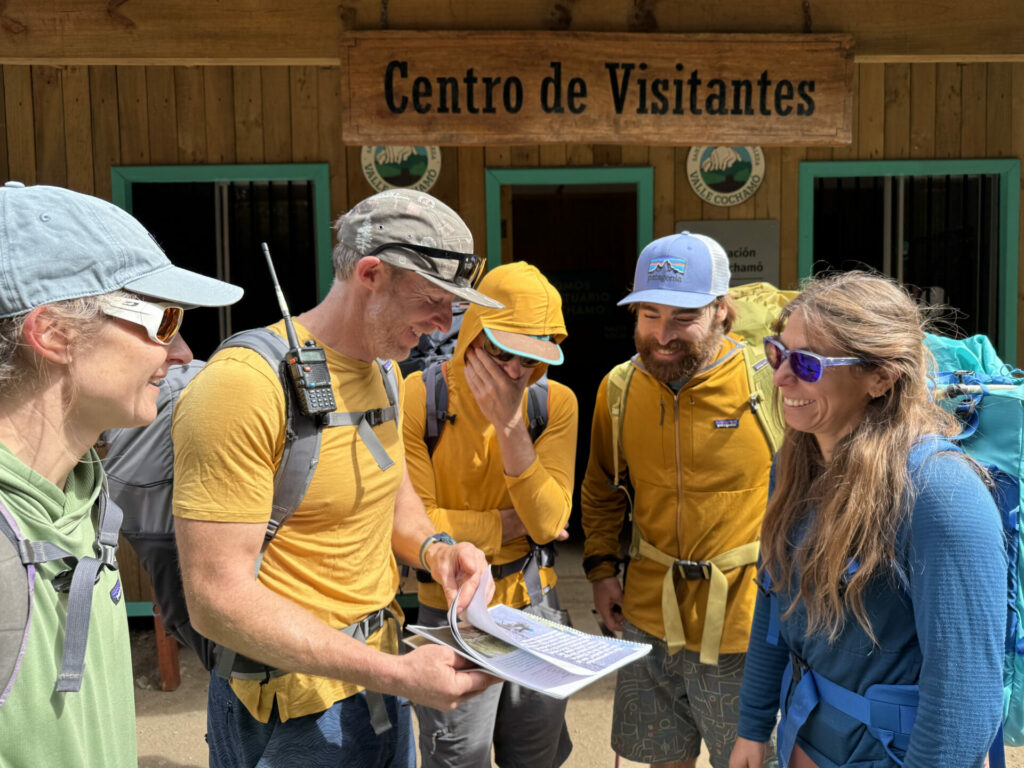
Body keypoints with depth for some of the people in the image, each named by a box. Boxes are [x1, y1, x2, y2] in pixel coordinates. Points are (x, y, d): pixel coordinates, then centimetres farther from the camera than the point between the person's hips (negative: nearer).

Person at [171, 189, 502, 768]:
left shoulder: (380, 369, 4)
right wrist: (395, 675, -28)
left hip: (378, 671, 8)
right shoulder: (244, 383, -24)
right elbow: (217, 598, -26)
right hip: (294, 711, -7)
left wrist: (434, 548, -6)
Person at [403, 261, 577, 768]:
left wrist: (509, 425, -24)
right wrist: (509, 524, -13)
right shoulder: (420, 397, -15)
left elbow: (548, 521, -15)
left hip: (535, 605, 4)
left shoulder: (555, 403, -6)